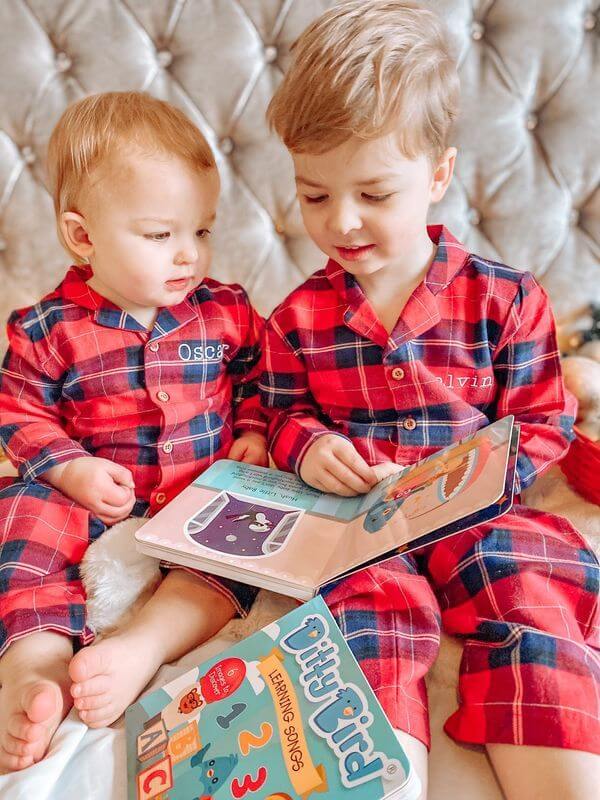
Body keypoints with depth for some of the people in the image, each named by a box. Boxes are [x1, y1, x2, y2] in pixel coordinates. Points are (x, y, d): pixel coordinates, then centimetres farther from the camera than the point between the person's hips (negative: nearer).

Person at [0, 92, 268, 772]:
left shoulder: (226, 310, 3)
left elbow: (256, 381, 14)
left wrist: (253, 433, -4)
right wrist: (70, 469, -13)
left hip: (208, 496, 1)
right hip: (96, 498, -1)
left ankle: (143, 648, -37)